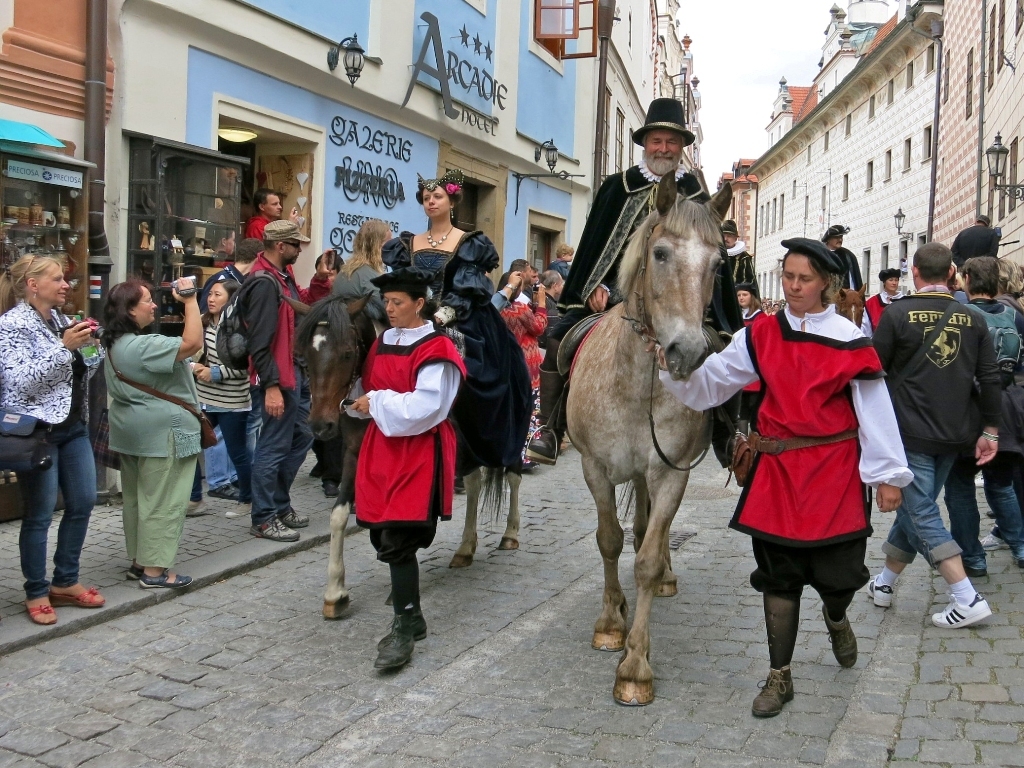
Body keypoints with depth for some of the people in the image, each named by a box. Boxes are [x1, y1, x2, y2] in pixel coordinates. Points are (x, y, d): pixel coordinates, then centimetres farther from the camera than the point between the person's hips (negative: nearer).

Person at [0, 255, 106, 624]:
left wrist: (89, 347, -1)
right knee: (39, 514, 0)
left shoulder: (59, 320, 11)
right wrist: (63, 346, -24)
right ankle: (36, 592, 14)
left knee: (83, 502, 10)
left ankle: (65, 581, 23)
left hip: (73, 426, 8)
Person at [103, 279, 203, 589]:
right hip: (161, 433, -10)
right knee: (162, 503, -4)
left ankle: (139, 562, 25)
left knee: (137, 499, 16)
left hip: (132, 432, 10)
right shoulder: (142, 346, -21)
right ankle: (154, 571, 0)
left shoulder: (116, 344, 11)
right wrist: (190, 302, -23)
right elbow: (192, 343, -29)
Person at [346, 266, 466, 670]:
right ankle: (409, 614, 36)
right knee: (382, 536, 14)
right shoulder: (382, 343, 11)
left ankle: (405, 627, 2)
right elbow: (368, 391, 21)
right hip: (381, 448, 8)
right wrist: (358, 402, 2)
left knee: (397, 542, -11)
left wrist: (377, 402, -15)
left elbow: (423, 408, -21)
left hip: (419, 452, -8)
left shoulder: (435, 349, -12)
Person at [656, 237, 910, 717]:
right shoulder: (762, 335, 2)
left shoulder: (849, 341, -5)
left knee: (838, 574, 4)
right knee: (779, 576, 8)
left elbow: (874, 409, -4)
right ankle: (779, 677, 20)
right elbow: (713, 380, 0)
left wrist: (888, 475, -5)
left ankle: (836, 617, 43)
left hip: (834, 474, -2)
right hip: (777, 471, 2)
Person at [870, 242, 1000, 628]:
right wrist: (989, 430, 8)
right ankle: (884, 583, 28)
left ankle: (967, 599, -9)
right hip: (954, 435, 6)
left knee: (922, 514, -1)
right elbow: (990, 379, 2)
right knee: (914, 507, 16)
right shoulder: (972, 319, 4)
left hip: (911, 433, -5)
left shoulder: (898, 314, -9)